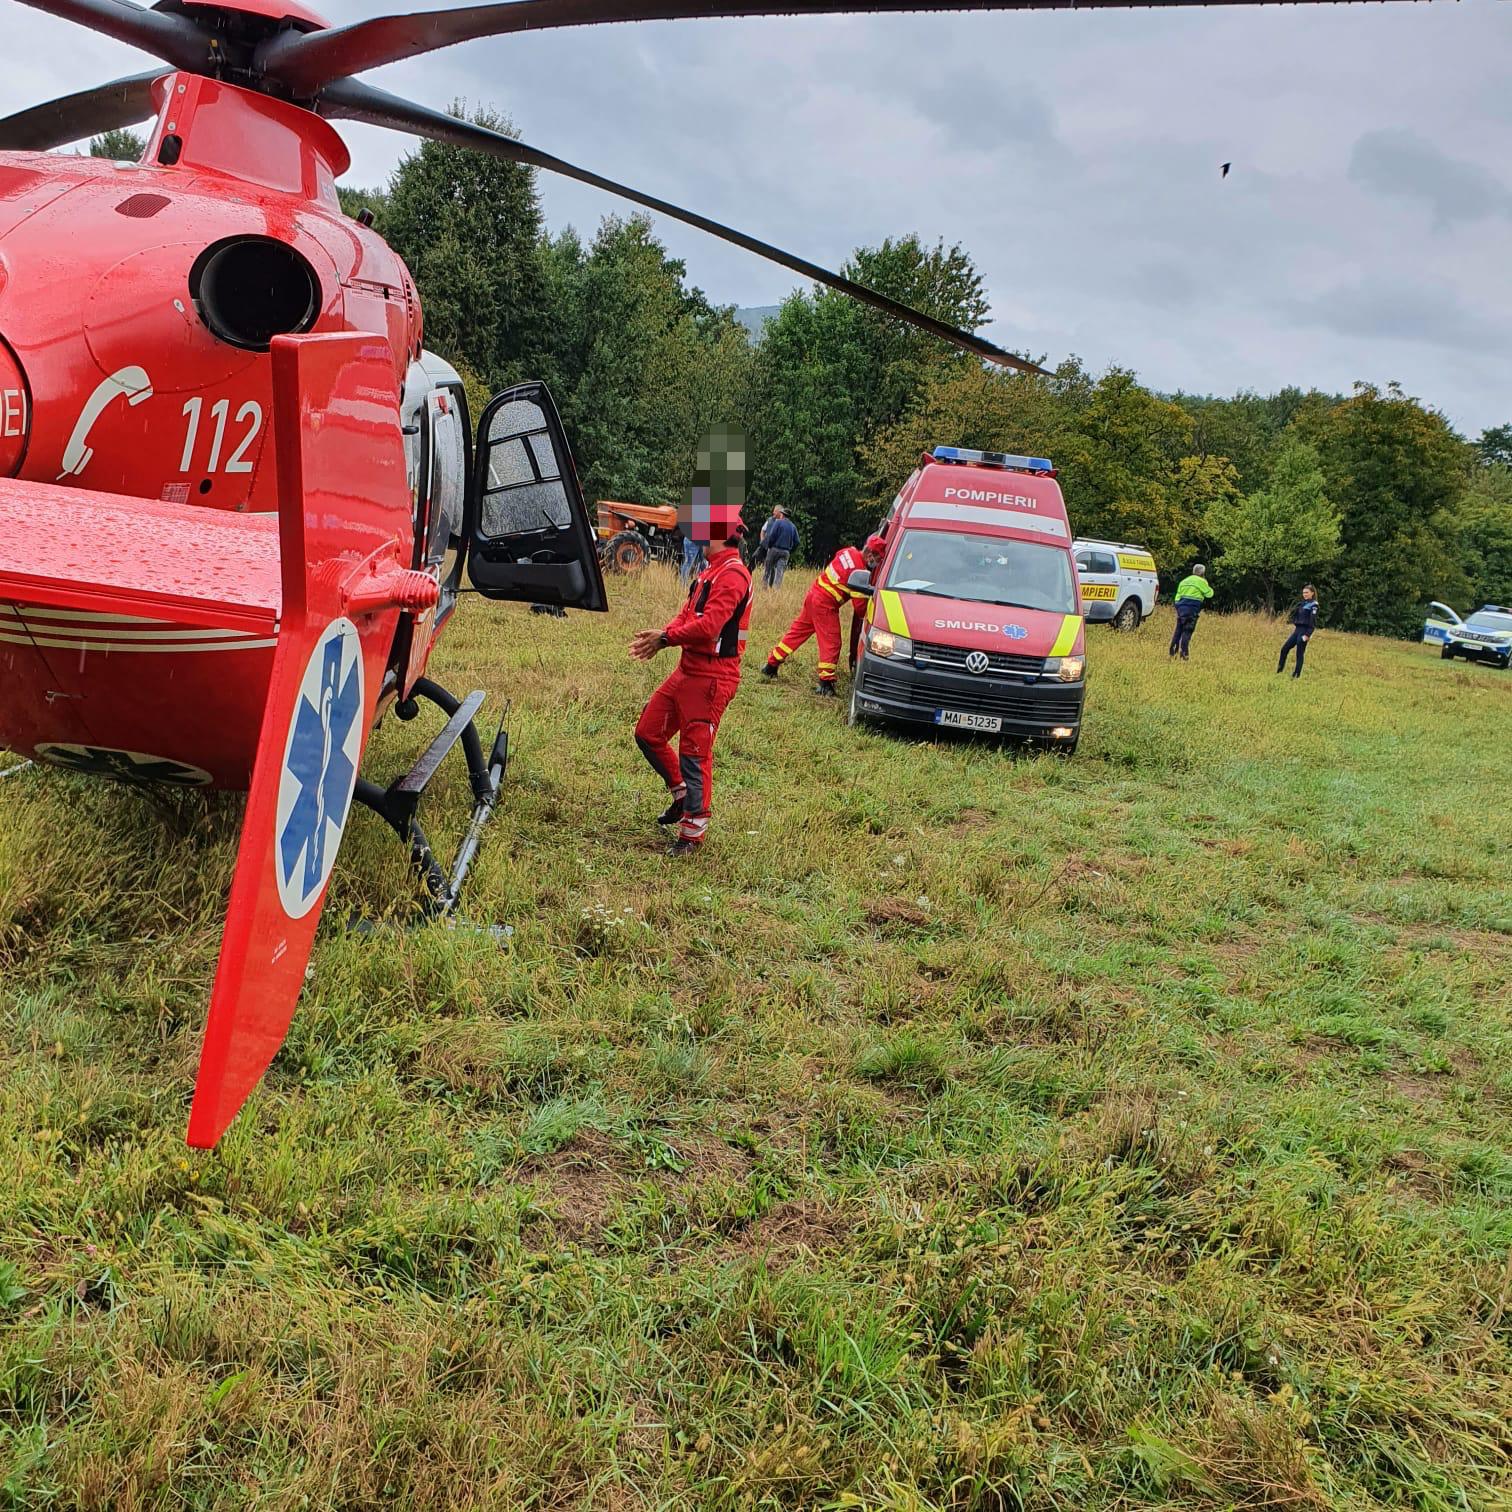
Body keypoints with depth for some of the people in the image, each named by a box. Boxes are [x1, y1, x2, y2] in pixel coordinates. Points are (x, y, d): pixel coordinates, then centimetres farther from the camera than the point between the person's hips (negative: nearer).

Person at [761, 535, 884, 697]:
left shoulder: (849, 552, 3)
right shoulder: (859, 571, -20)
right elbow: (860, 605, -14)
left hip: (813, 594, 9)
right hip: (825, 605, -9)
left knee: (797, 631, 17)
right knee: (831, 643, -2)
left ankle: (771, 664, 25)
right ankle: (826, 683, -4)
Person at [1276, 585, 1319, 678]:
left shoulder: (1314, 605, -8)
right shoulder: (1303, 603, 15)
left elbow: (1313, 621, -15)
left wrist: (1308, 634, -20)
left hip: (1304, 632, -8)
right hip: (1297, 630, 8)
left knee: (1299, 654, -4)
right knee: (1284, 649, 6)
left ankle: (1296, 675, 1)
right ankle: (1279, 671, 12)